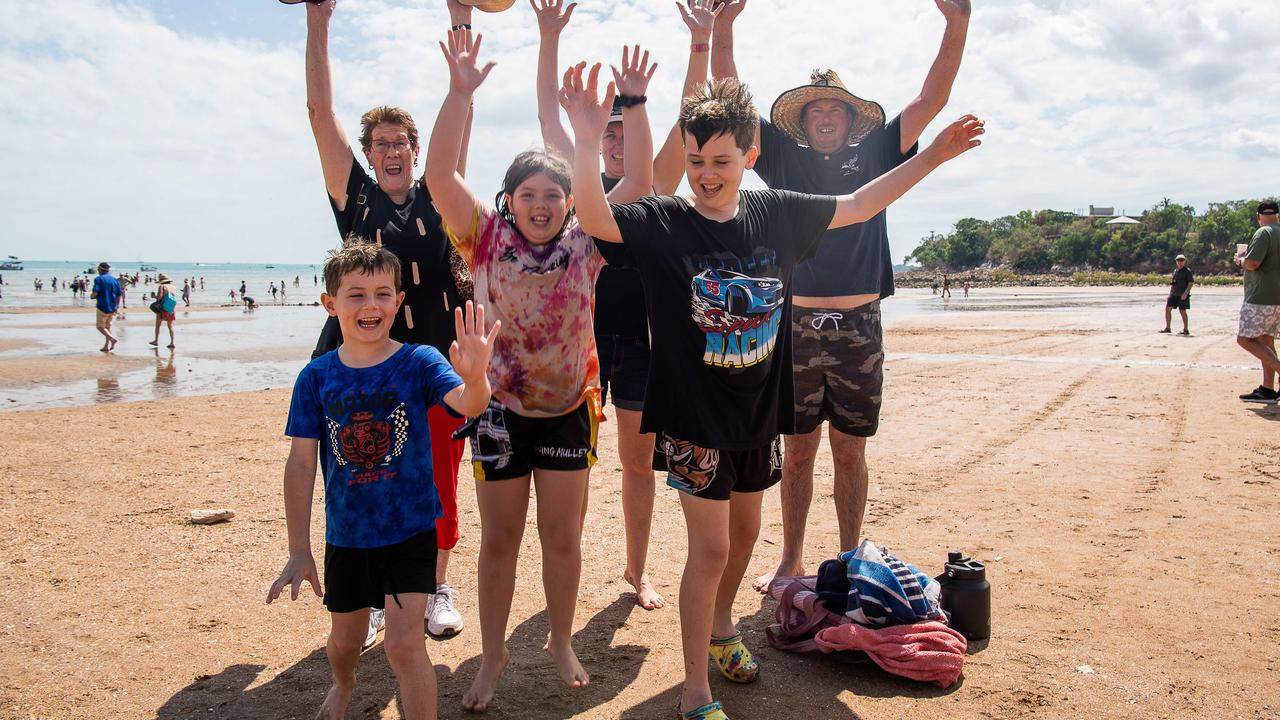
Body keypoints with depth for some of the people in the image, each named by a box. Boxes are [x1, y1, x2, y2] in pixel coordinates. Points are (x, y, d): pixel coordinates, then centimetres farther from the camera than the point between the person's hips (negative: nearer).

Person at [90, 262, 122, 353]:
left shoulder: (99, 279, -9)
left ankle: (113, 339, -18)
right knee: (108, 327, 16)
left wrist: (91, 296, 5)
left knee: (100, 327, 5)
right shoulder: (115, 280, 7)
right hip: (112, 308, 6)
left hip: (102, 307, -6)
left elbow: (95, 293, -18)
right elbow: (118, 295, 9)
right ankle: (106, 346, 15)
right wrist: (117, 307, 19)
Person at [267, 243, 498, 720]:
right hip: (345, 536, 4)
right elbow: (301, 464, -6)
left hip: (410, 530, -3)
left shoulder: (419, 362, -13)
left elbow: (468, 405, -31)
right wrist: (299, 551, -7)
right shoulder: (317, 378, -7)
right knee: (345, 640, 23)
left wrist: (475, 377, -55)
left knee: (404, 644, -9)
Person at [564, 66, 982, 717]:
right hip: (694, 417, -5)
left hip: (758, 414, 5)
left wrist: (935, 154, 11)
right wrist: (587, 143, -47)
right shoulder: (661, 221, -13)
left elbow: (859, 206, 11)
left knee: (745, 534, 20)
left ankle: (721, 625, 47)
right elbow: (594, 220, -31)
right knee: (710, 548, -3)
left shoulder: (778, 214, -1)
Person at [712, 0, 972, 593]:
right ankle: (791, 558, 21)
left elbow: (931, 101, 6)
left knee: (849, 451, 9)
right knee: (798, 449, 7)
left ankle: (850, 560, 22)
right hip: (796, 324, 0)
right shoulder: (782, 157, 10)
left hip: (858, 326, 1)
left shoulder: (874, 155, 12)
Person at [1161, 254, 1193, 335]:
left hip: (1183, 295, -7)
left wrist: (1186, 293, -20)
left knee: (1182, 311, -4)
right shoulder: (1175, 271, 15)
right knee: (1167, 308, 0)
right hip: (1174, 294, 7)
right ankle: (1167, 328, 7)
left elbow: (1191, 283, -11)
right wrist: (1170, 293, 18)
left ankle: (1186, 330, 6)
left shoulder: (1187, 271, -6)